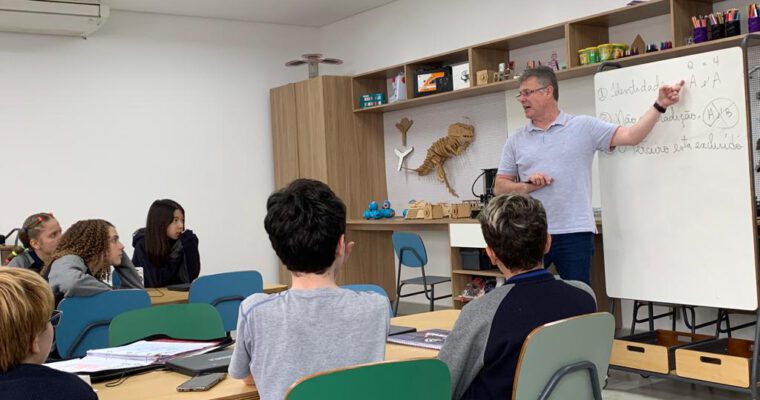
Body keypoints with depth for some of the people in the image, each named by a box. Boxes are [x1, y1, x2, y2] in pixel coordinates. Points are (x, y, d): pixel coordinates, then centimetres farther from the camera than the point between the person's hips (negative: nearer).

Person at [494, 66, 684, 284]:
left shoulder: (584, 126, 2)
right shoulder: (515, 140, 9)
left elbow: (631, 136, -4)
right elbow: (500, 186, 9)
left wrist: (659, 105, -13)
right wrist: (527, 186, -10)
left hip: (574, 233, -2)